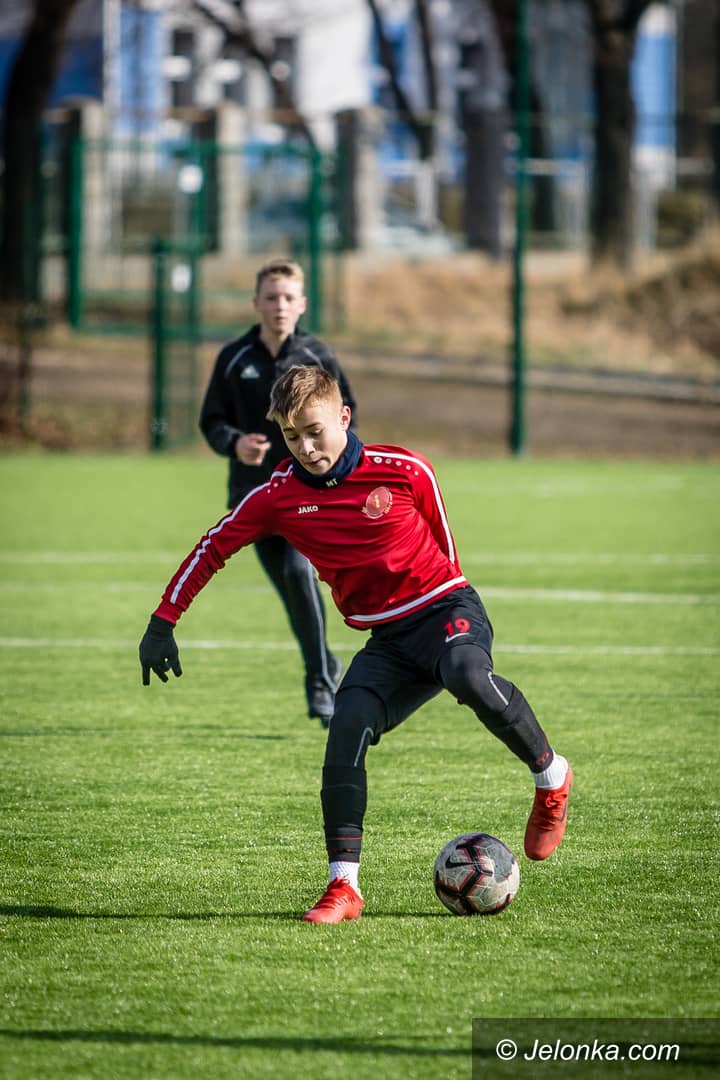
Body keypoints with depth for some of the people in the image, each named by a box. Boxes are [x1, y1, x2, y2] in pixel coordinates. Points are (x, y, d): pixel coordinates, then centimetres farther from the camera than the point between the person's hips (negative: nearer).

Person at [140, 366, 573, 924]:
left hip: (447, 607, -3)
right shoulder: (279, 496, -2)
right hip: (387, 640, 3)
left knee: (470, 678, -37)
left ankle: (550, 774, -10)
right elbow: (212, 548, 10)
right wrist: (163, 623, 9)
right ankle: (344, 887, -17)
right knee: (348, 725, -22)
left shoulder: (405, 470, -8)